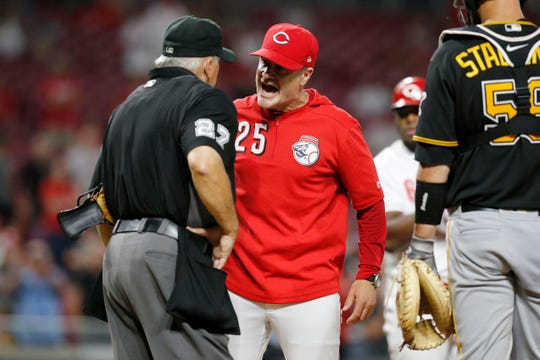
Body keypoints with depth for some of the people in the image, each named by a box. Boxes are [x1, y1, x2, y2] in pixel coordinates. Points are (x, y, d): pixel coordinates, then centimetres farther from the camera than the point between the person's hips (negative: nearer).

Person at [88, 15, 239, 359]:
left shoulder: (126, 107, 22)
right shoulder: (204, 97, -3)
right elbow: (203, 162, -25)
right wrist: (229, 227, -14)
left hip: (116, 254, 8)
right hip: (169, 253, -8)